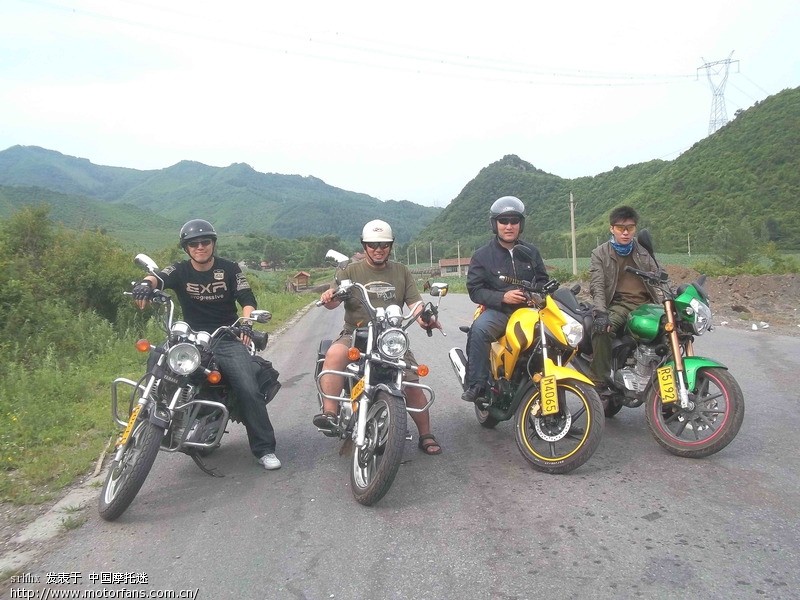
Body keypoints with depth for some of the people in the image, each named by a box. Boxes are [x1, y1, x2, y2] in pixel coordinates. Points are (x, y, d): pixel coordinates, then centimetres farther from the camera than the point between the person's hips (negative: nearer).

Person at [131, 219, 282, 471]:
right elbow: (159, 278, -16)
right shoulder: (180, 270, 5)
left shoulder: (229, 268, 5)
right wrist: (146, 283, -41)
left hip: (228, 339, -1)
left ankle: (264, 448, -9)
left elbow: (247, 299, 0)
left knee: (249, 390, -18)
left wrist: (246, 321, -21)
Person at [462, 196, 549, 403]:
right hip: (497, 310, -3)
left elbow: (542, 280, 22)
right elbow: (475, 289, -1)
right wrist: (502, 297, -17)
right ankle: (475, 385, -27)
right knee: (479, 329, -36)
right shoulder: (482, 255, 5)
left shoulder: (530, 252, 16)